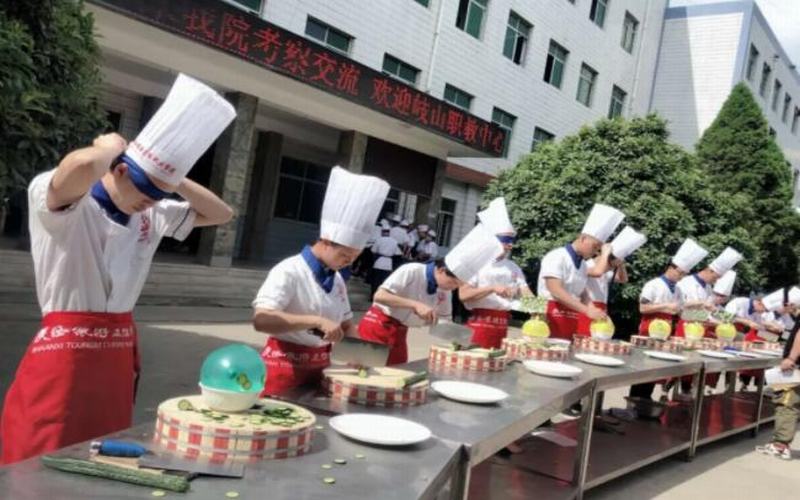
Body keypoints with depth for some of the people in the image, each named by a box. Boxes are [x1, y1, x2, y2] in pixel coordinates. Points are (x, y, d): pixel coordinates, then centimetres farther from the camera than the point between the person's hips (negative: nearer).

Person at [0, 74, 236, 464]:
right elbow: (82, 166, -36)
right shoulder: (51, 197, -12)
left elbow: (221, 214, 16)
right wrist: (110, 147, -13)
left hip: (119, 355, 7)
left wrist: (173, 179, 3)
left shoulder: (152, 214, 8)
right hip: (63, 357, -7)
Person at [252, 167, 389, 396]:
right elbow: (261, 320, -27)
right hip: (284, 368, -7)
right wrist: (316, 321, -33)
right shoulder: (289, 271, -16)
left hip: (319, 367, 7)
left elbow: (346, 324, 16)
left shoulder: (337, 279, 6)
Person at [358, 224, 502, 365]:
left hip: (399, 333, 7)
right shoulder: (411, 272, -21)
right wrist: (415, 304, -35)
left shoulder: (443, 291, -1)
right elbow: (379, 296, -28)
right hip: (378, 328, -7)